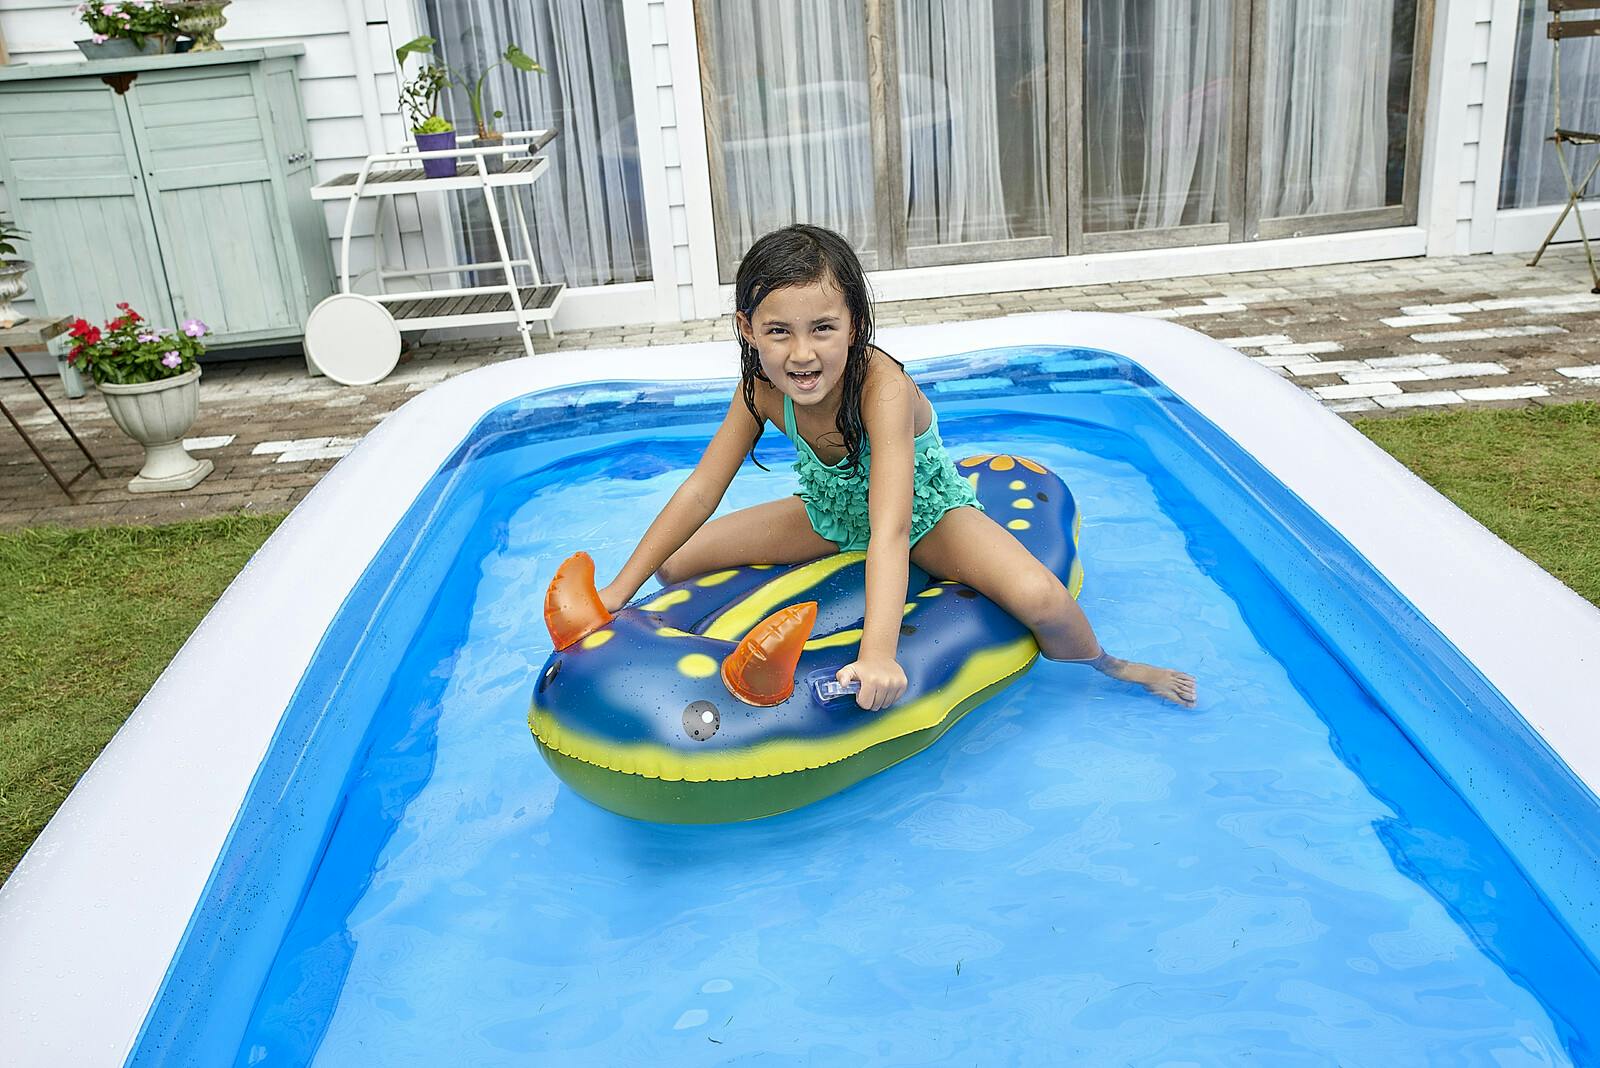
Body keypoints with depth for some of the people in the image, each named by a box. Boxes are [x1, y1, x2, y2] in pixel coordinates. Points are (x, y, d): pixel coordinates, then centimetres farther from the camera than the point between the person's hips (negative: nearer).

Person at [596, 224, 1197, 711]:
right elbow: (701, 489, -15)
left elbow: (891, 530, -48)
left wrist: (878, 653, -60)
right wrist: (619, 591, -19)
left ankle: (1106, 665, 6)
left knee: (1039, 598, -31)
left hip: (926, 513, -5)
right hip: (831, 514, 5)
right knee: (674, 566, -4)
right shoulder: (762, 389, -21)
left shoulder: (882, 387, -38)